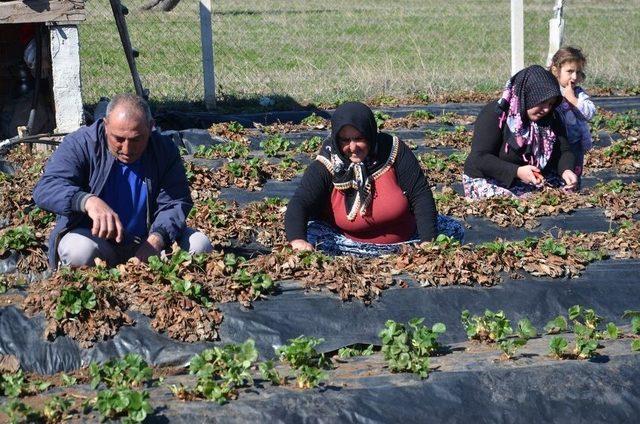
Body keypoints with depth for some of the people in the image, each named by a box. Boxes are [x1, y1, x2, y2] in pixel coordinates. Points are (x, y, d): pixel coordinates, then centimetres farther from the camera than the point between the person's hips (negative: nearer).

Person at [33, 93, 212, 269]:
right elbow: (46, 188, -26)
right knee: (80, 249, -36)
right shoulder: (80, 145, -13)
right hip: (96, 237, -3)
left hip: (147, 239, 4)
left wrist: (156, 239, -32)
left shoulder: (165, 151, -4)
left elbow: (174, 203, -9)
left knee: (199, 244, -16)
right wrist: (88, 201, -48)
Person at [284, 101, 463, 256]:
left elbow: (420, 195, -12)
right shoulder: (325, 166, -17)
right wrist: (298, 240, -49)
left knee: (454, 230, -8)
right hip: (349, 244, -2)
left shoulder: (394, 151, -14)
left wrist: (428, 241, -22)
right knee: (309, 235, -31)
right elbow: (299, 203, -28)